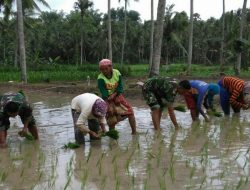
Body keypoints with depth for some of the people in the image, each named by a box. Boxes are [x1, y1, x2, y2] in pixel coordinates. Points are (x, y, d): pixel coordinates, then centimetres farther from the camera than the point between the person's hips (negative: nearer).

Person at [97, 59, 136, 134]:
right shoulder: (101, 78, -20)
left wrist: (113, 95, -25)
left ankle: (134, 132, -2)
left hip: (117, 95, 3)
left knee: (130, 111, -8)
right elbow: (104, 93, -23)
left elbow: (120, 88, -8)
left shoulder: (117, 73, -12)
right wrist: (109, 106, -27)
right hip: (107, 99, -2)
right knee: (111, 118, -7)